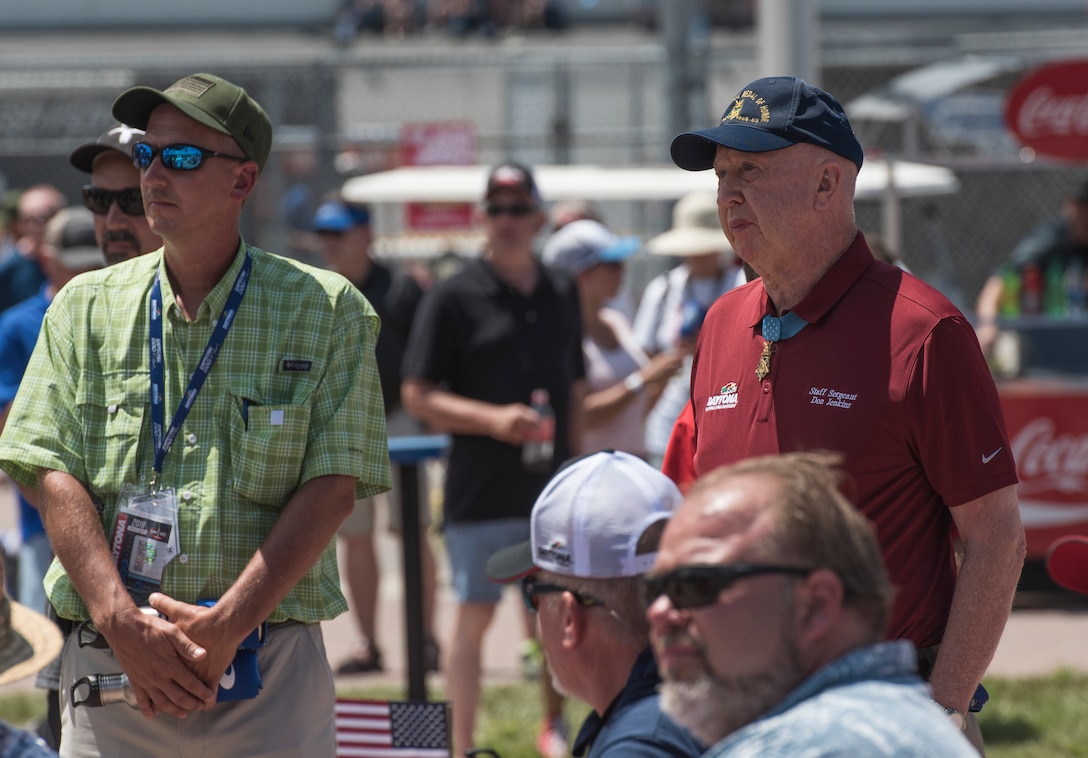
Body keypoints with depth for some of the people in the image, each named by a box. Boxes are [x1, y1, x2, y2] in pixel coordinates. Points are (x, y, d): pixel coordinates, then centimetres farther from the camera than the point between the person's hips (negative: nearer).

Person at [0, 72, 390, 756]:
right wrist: (123, 625, -13)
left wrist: (228, 625, -14)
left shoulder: (327, 312, 4)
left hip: (272, 673, -1)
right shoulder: (86, 309, 10)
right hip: (108, 656, 1)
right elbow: (56, 478, 1)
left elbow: (332, 488, -3)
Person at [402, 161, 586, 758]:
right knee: (474, 615, -4)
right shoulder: (453, 298, -4)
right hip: (481, 488, -4)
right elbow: (417, 396, -6)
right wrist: (492, 419, -18)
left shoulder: (562, 294, 11)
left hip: (552, 484, 4)